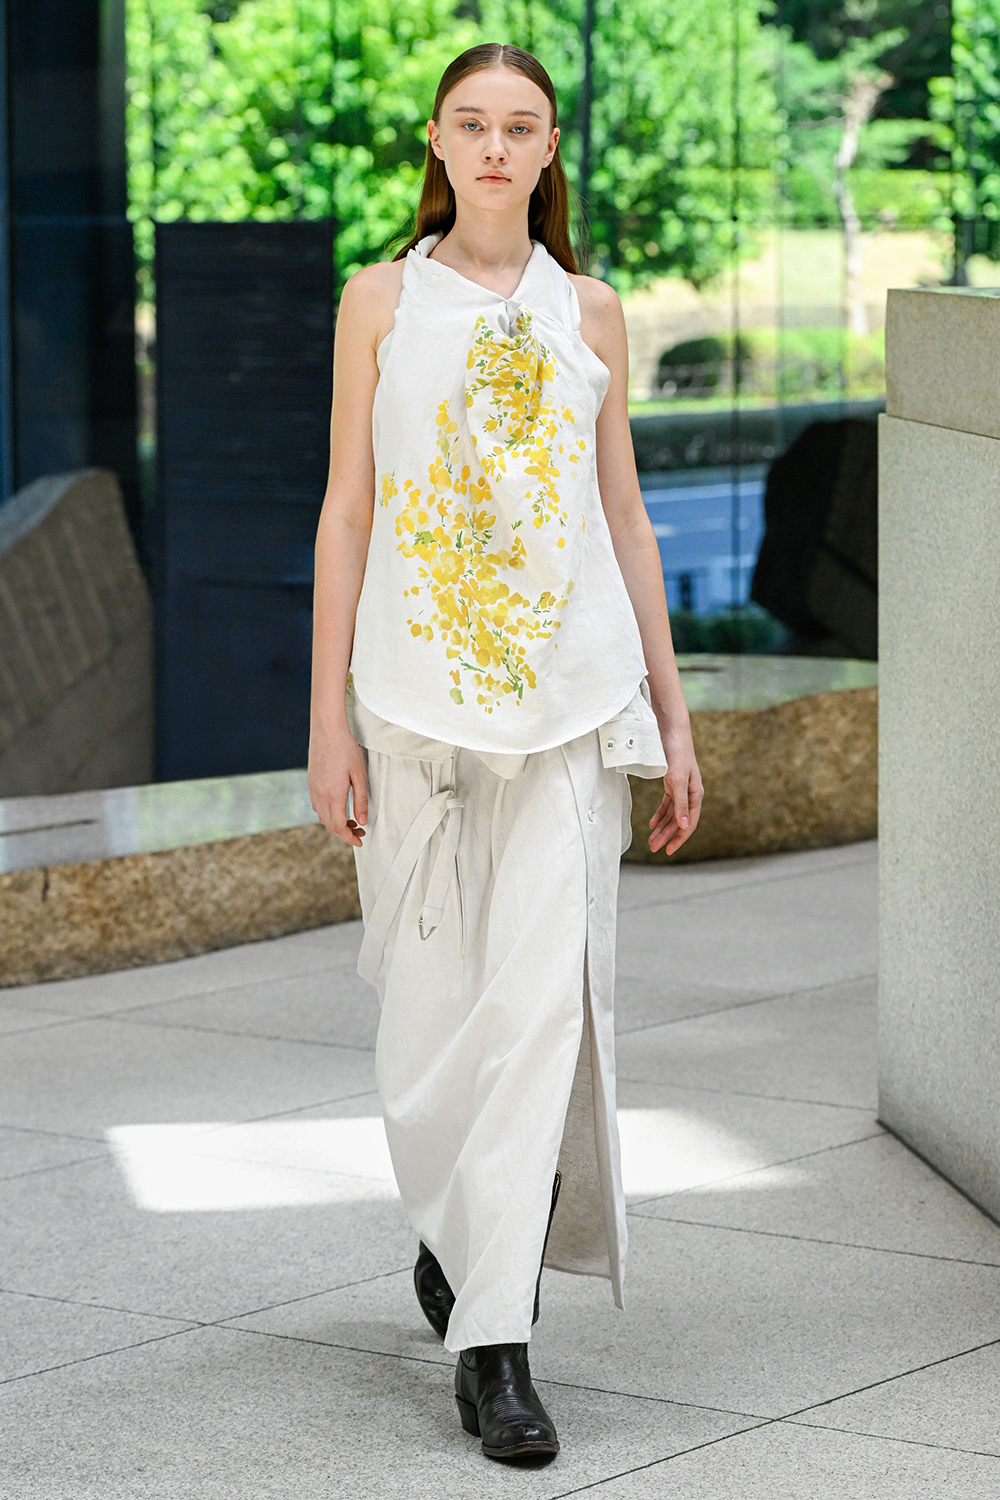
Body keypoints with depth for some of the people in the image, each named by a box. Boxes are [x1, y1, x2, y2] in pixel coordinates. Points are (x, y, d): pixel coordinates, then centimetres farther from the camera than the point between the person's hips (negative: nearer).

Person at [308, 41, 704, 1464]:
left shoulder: (588, 314, 9)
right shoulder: (382, 301, 5)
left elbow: (624, 515, 13)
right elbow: (346, 509, 4)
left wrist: (672, 714, 11)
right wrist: (329, 718, -1)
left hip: (569, 695, 0)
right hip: (416, 686, 0)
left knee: (545, 992, -13)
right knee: (431, 1003, 5)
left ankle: (495, 1340, -12)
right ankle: (456, 1226, 35)